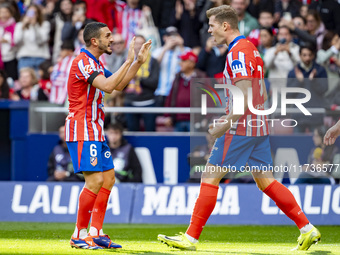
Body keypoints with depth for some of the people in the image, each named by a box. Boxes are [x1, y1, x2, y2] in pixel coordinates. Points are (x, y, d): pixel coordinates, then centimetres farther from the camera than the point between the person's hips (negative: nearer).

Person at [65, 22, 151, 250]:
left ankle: (96, 233, 12)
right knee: (95, 180, -15)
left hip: (95, 132, 10)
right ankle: (80, 235, -9)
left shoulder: (96, 63, 17)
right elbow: (107, 86, -28)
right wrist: (129, 61, -24)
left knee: (108, 178, 10)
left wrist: (139, 62, 15)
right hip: (82, 131, -10)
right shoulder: (83, 62, -15)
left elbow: (118, 85, 24)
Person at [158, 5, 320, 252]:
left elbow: (245, 97, -23)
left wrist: (225, 125, -19)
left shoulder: (238, 53, -15)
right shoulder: (251, 49, 15)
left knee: (210, 177, -4)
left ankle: (191, 237, -2)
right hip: (258, 127, 10)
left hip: (239, 129, -10)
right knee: (265, 180, 11)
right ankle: (307, 229, 7)